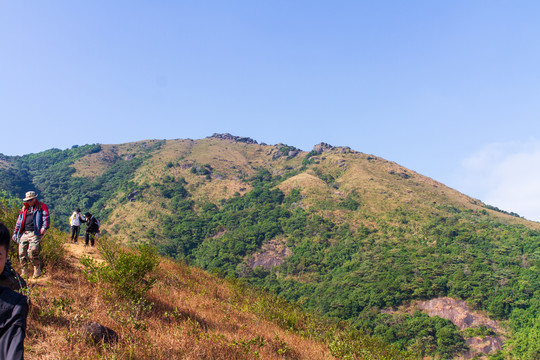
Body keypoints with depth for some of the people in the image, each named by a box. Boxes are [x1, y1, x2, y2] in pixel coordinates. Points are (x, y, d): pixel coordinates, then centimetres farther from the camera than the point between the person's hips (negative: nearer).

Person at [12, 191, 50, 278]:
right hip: (24, 233, 6)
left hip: (35, 233, -6)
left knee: (32, 251, -20)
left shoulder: (41, 206, 7)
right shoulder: (24, 208, 23)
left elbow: (46, 218, -6)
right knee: (22, 253, 0)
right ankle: (24, 272, 13)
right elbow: (19, 221, 27)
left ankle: (37, 270, -7)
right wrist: (15, 232, 21)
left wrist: (44, 227, -24)